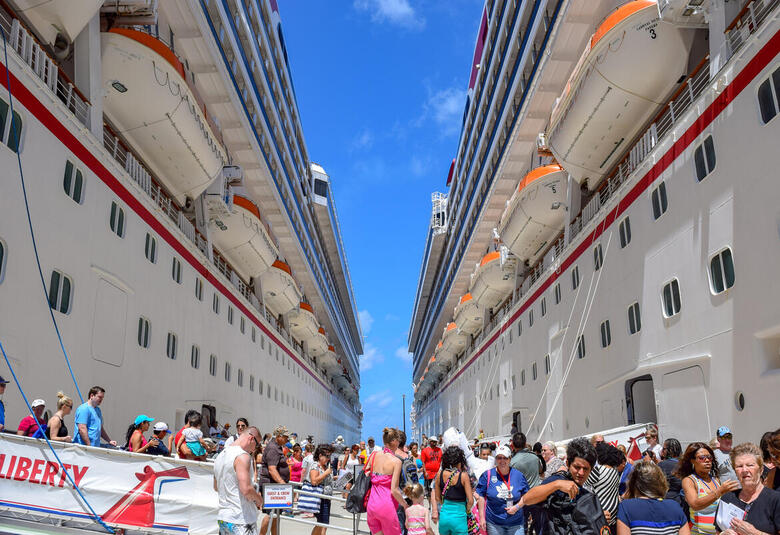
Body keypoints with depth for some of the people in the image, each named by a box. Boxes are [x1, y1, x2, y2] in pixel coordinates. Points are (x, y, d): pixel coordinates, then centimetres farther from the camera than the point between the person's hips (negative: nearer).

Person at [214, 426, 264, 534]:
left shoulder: (220, 455, 13)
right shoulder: (242, 455, -16)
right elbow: (246, 489, -24)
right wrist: (259, 499, -6)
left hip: (222, 518, 9)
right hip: (241, 521, -9)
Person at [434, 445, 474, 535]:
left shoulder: (440, 474, -2)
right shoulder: (463, 475, -13)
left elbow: (437, 498, 6)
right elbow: (470, 501, -11)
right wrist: (466, 510, 7)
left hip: (443, 515, 4)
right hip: (459, 517, -4)